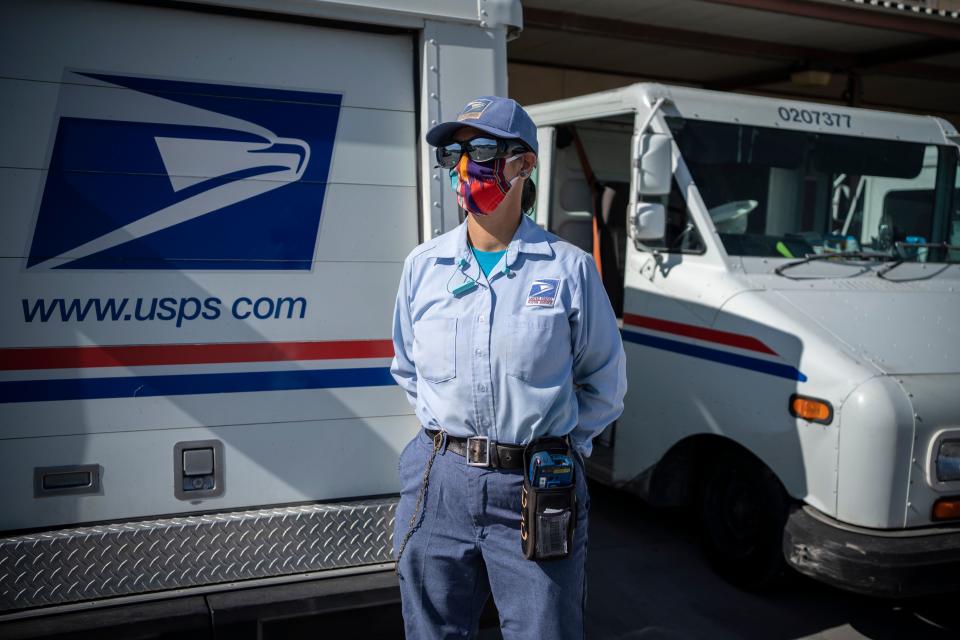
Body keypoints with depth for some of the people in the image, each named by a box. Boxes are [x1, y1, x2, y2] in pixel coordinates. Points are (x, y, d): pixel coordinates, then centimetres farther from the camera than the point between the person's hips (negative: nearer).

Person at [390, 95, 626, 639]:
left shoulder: (568, 267, -3)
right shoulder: (424, 264, 5)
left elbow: (605, 384, 7)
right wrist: (451, 430, 12)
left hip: (538, 491, -2)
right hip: (440, 482, 3)